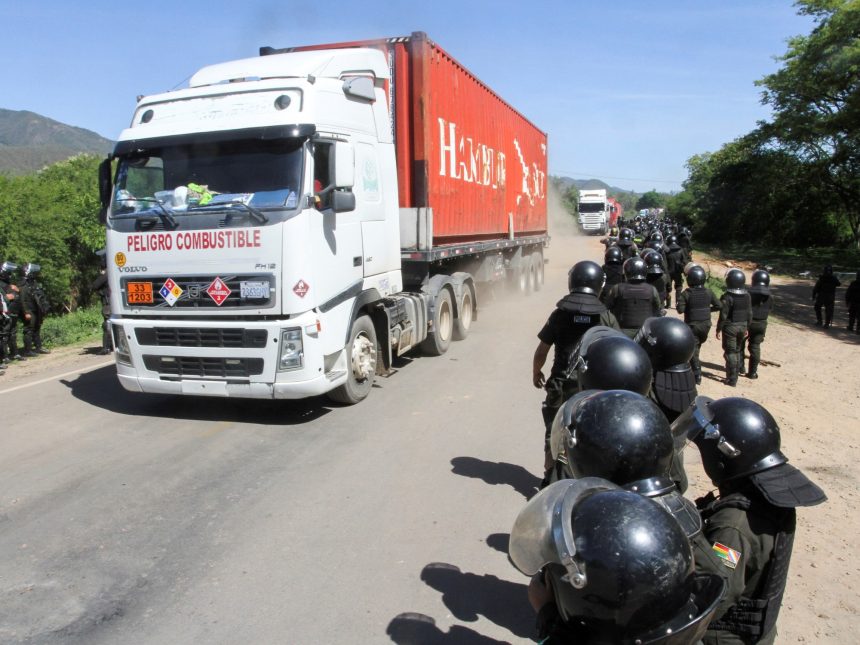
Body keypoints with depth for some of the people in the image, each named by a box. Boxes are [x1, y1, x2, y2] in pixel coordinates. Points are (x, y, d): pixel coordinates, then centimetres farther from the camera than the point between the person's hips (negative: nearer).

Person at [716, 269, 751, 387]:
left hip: (730, 327, -6)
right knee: (737, 350, 19)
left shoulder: (727, 297, -19)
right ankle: (736, 374, 28)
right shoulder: (747, 296, 1)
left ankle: (732, 379, 1)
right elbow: (749, 314, 8)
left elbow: (723, 315, -17)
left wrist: (719, 329, -7)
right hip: (742, 326, 6)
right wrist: (746, 327, 18)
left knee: (730, 352, 1)